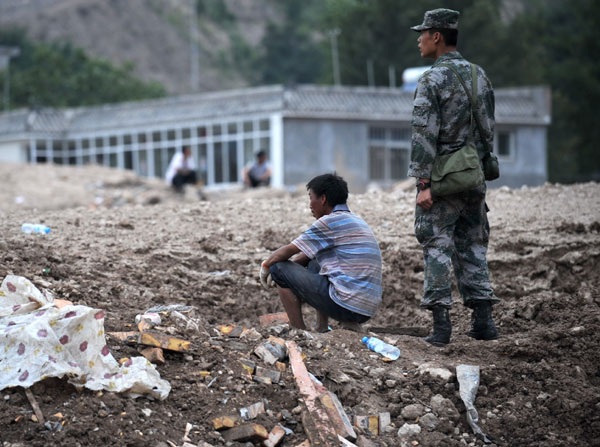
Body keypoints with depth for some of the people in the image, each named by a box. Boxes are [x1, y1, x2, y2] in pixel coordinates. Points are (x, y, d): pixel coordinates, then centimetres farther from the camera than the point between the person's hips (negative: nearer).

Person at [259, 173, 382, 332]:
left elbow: (288, 251, -3)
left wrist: (266, 265, 15)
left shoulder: (330, 222, -8)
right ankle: (322, 327, 19)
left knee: (280, 268, 2)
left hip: (345, 304, -9)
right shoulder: (356, 221, 20)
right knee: (313, 264, 32)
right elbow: (308, 254, 28)